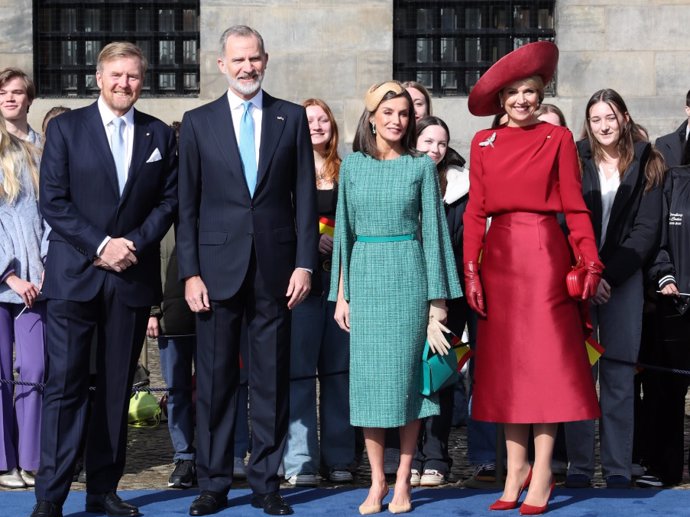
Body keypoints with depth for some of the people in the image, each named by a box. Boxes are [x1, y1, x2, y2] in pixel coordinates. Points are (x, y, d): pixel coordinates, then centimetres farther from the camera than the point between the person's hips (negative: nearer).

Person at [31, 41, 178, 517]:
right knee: (65, 385, -5)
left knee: (117, 389, 7)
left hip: (132, 277, 3)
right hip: (74, 275, -3)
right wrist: (101, 245, -12)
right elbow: (53, 201, -3)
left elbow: (169, 201, 7)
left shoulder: (160, 135, 10)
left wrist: (134, 244, -8)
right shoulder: (66, 128, 3)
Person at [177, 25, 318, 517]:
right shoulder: (198, 122, 6)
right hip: (218, 267, 0)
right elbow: (187, 204, 4)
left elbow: (305, 196, 6)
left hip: (275, 268, 0)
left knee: (272, 380, 5)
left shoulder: (292, 118, 8)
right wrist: (190, 272, -3)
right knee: (215, 379, 3)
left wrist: (305, 263, -2)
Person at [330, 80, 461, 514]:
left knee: (406, 373, -1)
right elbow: (345, 230, 10)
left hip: (408, 276, -2)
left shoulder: (421, 166, 4)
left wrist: (438, 296, -2)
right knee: (368, 376, 1)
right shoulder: (354, 164, 8)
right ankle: (377, 482, 8)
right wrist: (341, 293, 4)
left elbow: (433, 229, 3)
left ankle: (403, 482, 6)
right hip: (365, 277, 2)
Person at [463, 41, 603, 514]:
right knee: (504, 361, 6)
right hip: (499, 258, 3)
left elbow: (575, 207, -1)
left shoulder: (558, 139, 3)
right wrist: (471, 271, -2)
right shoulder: (483, 143, 10)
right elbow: (475, 211, 6)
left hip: (544, 254, -3)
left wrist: (591, 261, -12)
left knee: (545, 359, -3)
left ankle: (542, 475, 2)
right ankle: (516, 469, 15)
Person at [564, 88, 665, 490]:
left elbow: (647, 229, 1)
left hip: (624, 280, 0)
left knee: (619, 376, -1)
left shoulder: (645, 166, 8)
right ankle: (579, 467, 2)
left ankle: (618, 469, 4)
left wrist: (610, 274, -8)